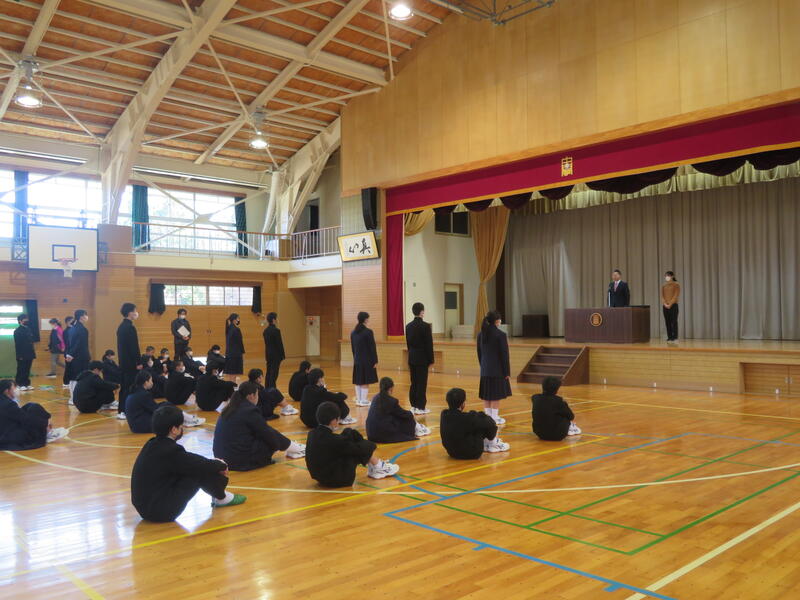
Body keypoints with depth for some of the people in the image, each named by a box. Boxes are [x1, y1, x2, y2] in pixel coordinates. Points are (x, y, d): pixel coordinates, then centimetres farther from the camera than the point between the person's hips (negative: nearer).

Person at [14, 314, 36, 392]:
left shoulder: (28, 329, 14)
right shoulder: (17, 331, -8)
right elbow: (17, 344, -12)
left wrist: (33, 353, 11)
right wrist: (19, 355, -16)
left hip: (29, 354, 6)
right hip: (22, 355, -6)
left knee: (27, 370, 10)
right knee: (21, 371, 0)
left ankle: (26, 384, 15)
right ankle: (20, 385, 5)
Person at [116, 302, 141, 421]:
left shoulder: (121, 326, 13)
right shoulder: (130, 327, -17)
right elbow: (134, 347, -19)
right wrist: (138, 362, -15)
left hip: (123, 361, 10)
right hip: (131, 362, -10)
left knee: (124, 386, 13)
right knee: (130, 387, -4)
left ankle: (121, 410, 18)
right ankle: (124, 411, -3)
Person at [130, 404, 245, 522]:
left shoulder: (152, 445, 6)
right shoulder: (170, 451, -22)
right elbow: (203, 465, -14)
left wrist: (214, 463, 11)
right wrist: (222, 465, 7)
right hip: (162, 513, -9)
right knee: (201, 471, -9)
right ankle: (221, 498, 13)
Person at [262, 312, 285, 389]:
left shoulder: (266, 330, 9)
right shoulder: (276, 330, -17)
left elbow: (266, 343, 14)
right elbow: (279, 344, -16)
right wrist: (282, 355, -7)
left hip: (268, 354, 8)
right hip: (276, 355, -8)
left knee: (269, 373, 13)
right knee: (274, 374, -5)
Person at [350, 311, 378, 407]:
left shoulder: (353, 332, 6)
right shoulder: (368, 332, -14)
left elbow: (353, 347, 11)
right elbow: (372, 348, -12)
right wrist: (375, 361, -7)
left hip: (357, 360, 6)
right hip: (367, 360, -6)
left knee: (358, 381, 11)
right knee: (365, 382, 0)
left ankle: (358, 400, 18)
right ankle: (364, 401, 3)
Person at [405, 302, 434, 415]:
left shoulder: (408, 326, 5)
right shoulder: (425, 326, -14)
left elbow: (408, 343, 11)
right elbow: (429, 344, -12)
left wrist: (411, 356, 17)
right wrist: (431, 360, -5)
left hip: (412, 358, 6)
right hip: (422, 358, -6)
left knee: (414, 383, 12)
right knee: (422, 383, 0)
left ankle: (414, 406, 17)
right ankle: (420, 407, 4)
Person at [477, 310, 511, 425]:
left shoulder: (481, 334, 4)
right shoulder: (501, 335, -13)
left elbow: (479, 353, 10)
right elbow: (504, 355, -12)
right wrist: (507, 372, -6)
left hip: (485, 370, 6)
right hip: (497, 370, -6)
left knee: (486, 395, 12)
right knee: (496, 395, 2)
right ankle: (494, 418, 6)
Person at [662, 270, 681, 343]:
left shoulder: (676, 285, 0)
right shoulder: (664, 286, 14)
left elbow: (676, 295, -9)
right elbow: (662, 296, 8)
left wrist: (670, 304, -16)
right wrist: (665, 303, -8)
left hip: (673, 305, -5)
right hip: (665, 306, 5)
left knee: (674, 321, -6)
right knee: (667, 321, 4)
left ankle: (675, 337, -5)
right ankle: (669, 337, 8)